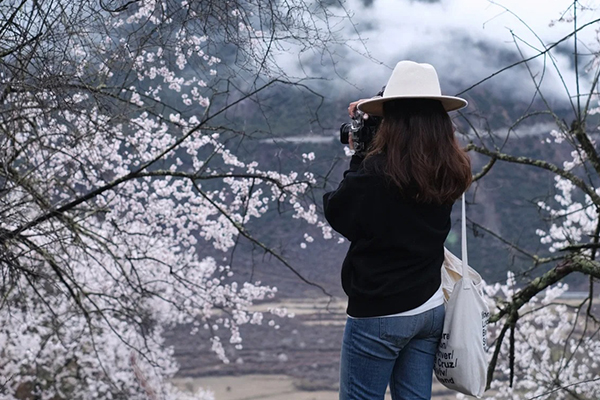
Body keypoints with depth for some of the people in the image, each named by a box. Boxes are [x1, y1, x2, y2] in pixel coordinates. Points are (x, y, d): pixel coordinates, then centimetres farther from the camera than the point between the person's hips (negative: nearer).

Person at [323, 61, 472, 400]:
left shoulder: (375, 172, -22)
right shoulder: (450, 172, -1)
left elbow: (336, 213, -6)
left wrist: (358, 156, 0)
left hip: (379, 312, -7)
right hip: (430, 308, 7)